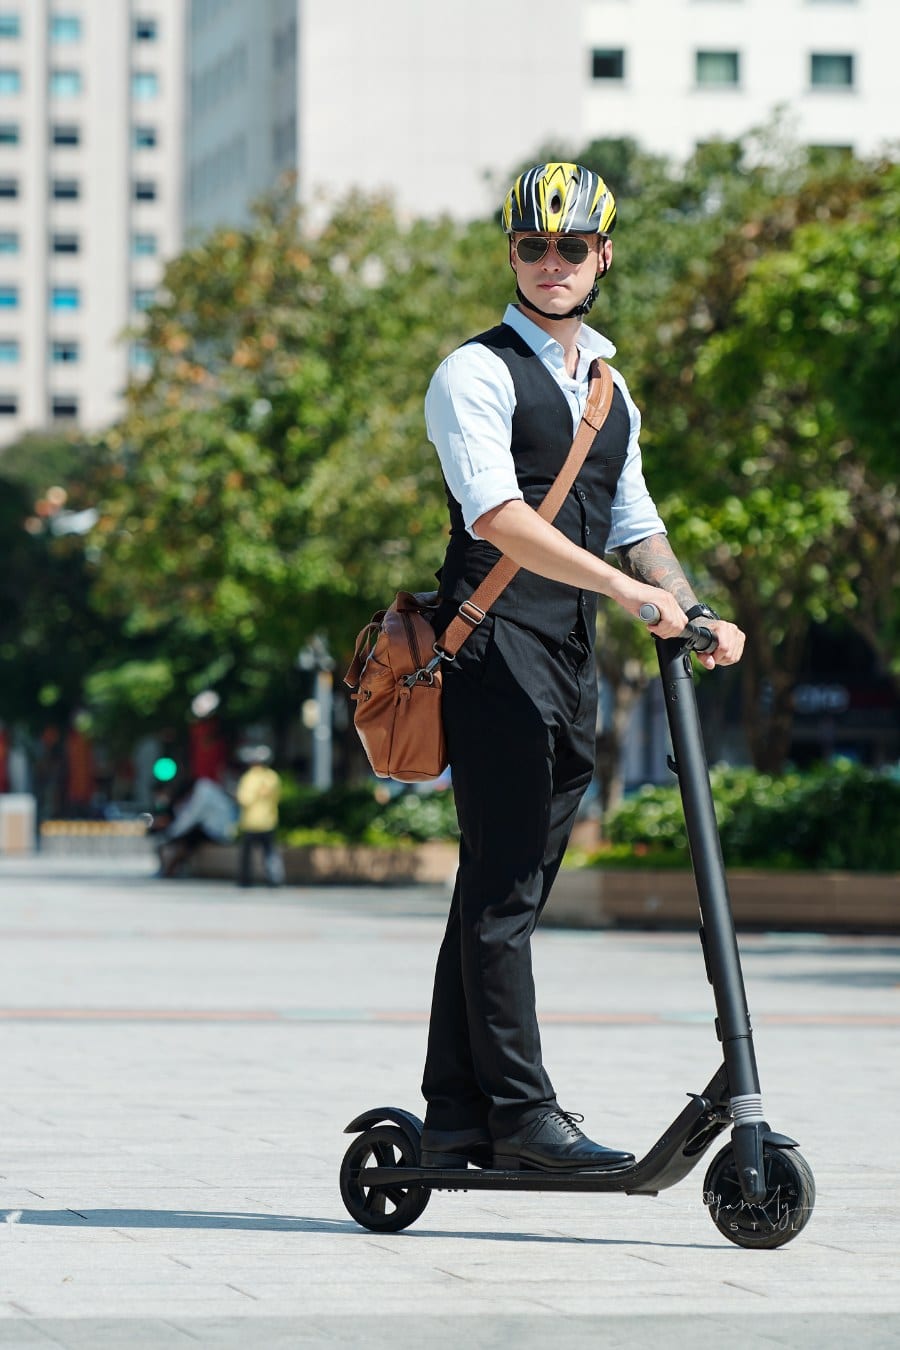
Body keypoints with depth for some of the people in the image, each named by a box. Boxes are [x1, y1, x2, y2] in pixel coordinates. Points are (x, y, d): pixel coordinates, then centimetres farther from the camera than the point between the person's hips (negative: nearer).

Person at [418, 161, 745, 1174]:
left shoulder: (610, 389, 21)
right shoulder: (475, 376, -4)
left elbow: (634, 528, 22)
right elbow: (498, 518, -17)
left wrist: (696, 615, 3)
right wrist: (632, 593, -23)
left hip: (571, 663, 7)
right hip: (496, 647, -7)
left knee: (509, 889, 7)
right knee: (501, 887, -10)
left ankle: (454, 1118, 10)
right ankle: (520, 1115, -12)